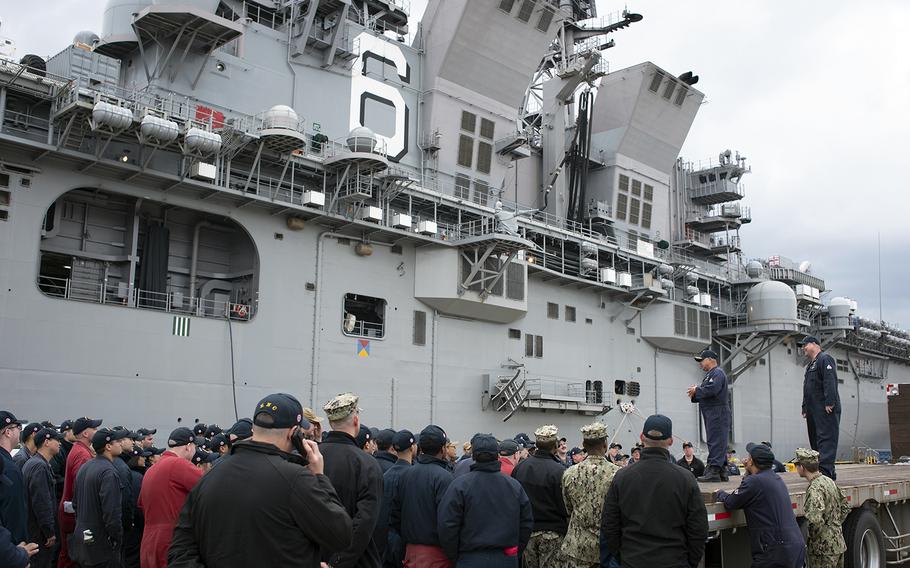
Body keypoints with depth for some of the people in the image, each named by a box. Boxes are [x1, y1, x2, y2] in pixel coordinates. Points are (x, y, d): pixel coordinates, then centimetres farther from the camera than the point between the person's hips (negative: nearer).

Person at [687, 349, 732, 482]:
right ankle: (721, 472, 14)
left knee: (716, 442, -12)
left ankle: (714, 471, -15)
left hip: (718, 412, -10)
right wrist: (695, 394, 6)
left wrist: (696, 390, -10)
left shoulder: (717, 373, -8)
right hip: (711, 414, 10)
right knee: (717, 442, 10)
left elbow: (712, 390, -23)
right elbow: (705, 395, 24)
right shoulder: (709, 374, 24)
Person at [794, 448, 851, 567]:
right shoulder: (828, 481, 8)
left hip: (824, 549, -9)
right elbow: (845, 507, 19)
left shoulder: (814, 489, -21)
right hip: (838, 544, 9)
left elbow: (815, 520, -32)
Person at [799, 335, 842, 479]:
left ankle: (825, 470, -18)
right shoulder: (810, 365, 25)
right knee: (815, 440, 9)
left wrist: (829, 403, -25)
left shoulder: (825, 359, -7)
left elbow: (830, 382, -18)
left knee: (826, 439, -13)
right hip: (813, 411, 10)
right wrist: (805, 408, 23)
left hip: (826, 410, -10)